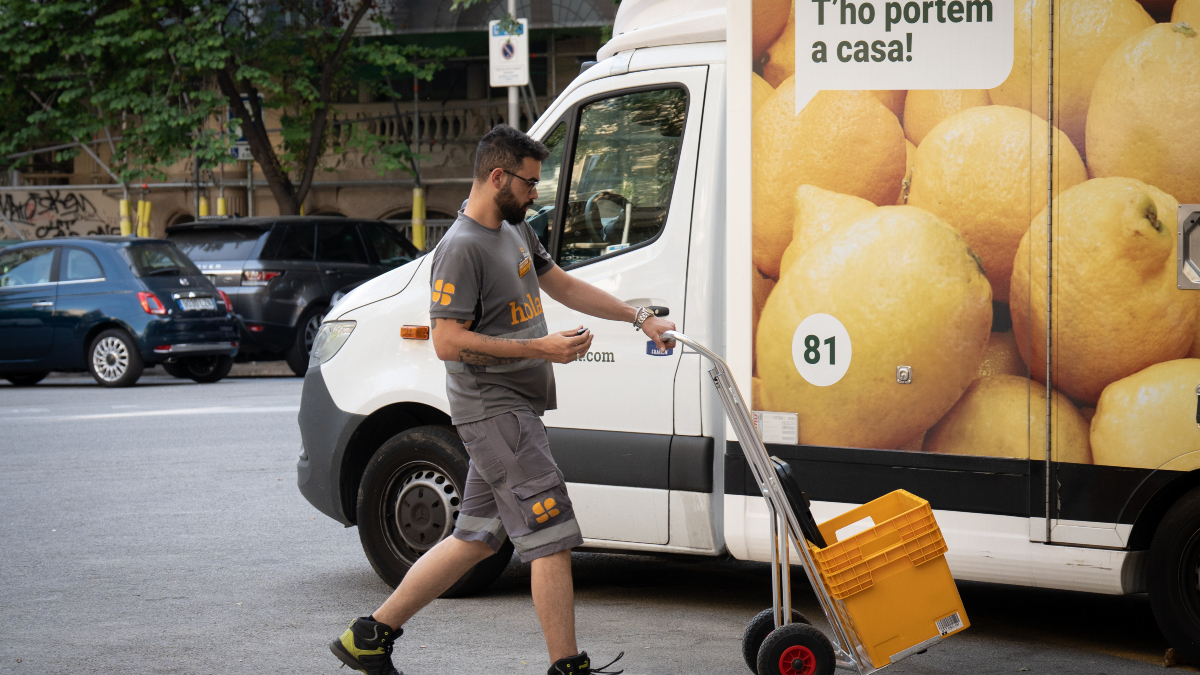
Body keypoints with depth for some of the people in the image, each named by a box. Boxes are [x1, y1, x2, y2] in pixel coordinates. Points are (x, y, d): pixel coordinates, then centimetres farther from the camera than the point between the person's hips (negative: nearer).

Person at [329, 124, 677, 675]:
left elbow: (564, 286, 25)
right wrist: (539, 348, -21)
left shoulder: (516, 231, 15)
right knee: (552, 537, -10)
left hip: (513, 411, 10)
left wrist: (640, 319, 20)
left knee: (477, 537, 14)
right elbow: (448, 342, -21)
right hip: (493, 409, -10)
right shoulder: (462, 247, -16)